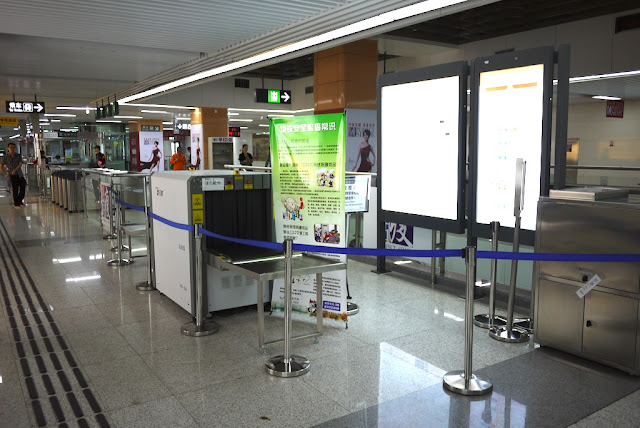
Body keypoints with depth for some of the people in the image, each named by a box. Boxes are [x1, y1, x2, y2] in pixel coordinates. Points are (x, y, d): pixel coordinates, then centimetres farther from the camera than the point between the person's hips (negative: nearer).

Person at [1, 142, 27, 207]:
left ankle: (20, 201, 27)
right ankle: (16, 203, 8)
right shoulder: (6, 157, -4)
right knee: (15, 189, -2)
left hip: (20, 175, 3)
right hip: (13, 176, -3)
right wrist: (5, 174, -6)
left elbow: (20, 164, -6)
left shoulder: (18, 156, 3)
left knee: (23, 187, 8)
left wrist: (15, 170, -20)